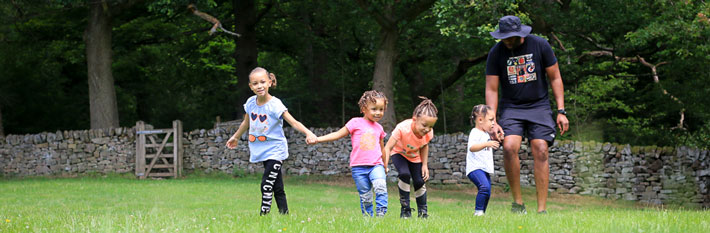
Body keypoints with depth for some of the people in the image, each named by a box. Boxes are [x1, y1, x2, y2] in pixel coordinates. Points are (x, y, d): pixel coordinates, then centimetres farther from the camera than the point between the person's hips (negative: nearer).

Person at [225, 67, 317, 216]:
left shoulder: (275, 105, -17)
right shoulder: (250, 103, 1)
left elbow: (293, 122, -25)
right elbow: (246, 123, 21)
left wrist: (308, 133, -41)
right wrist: (236, 137, 35)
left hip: (275, 150, -6)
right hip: (261, 151, 6)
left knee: (267, 185, -15)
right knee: (277, 187, 9)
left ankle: (264, 213, -12)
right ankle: (284, 214, 12)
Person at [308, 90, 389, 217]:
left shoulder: (379, 128, 13)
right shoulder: (356, 123, 2)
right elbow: (338, 134, 4)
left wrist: (385, 167, 32)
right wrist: (317, 139, -4)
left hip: (376, 165, 2)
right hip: (359, 167, -2)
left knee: (380, 186, -25)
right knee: (365, 197, 0)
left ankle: (381, 213, -23)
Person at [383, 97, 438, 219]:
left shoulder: (429, 132, -26)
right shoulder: (402, 128, -41)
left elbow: (424, 146, -3)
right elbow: (388, 147, -36)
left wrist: (424, 165, -7)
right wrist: (385, 166, -44)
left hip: (415, 156, 4)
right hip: (399, 153, -4)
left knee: (419, 182, -5)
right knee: (404, 175, -28)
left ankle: (422, 211, 17)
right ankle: (405, 209, -17)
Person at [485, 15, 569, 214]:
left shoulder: (539, 45, -5)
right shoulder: (496, 53, -5)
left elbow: (555, 78, 3)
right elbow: (491, 90, -2)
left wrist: (561, 111, -3)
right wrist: (492, 122, -12)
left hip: (539, 106, 0)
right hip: (511, 107, 0)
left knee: (540, 151, -14)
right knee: (509, 147, -23)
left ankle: (542, 209, -12)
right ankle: (517, 201, -9)